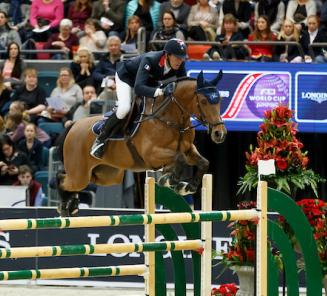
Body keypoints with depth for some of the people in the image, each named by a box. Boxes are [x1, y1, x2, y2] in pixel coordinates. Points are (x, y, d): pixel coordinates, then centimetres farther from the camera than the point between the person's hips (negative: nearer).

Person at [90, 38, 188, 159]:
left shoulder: (180, 64, -27)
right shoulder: (150, 60, -43)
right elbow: (138, 88, -53)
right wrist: (160, 91, -67)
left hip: (150, 80, 7)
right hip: (126, 75, -7)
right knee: (124, 108, -27)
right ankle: (100, 140, -10)